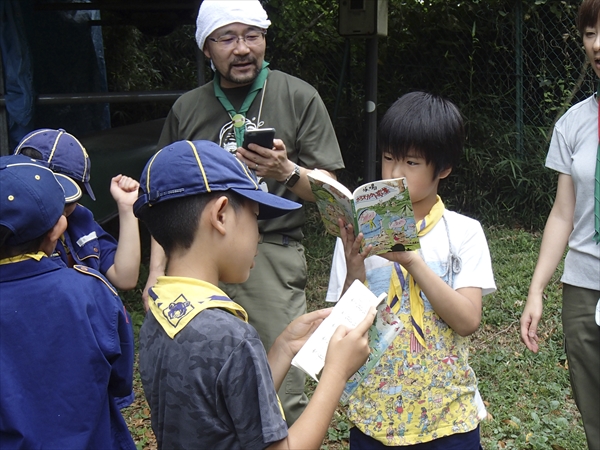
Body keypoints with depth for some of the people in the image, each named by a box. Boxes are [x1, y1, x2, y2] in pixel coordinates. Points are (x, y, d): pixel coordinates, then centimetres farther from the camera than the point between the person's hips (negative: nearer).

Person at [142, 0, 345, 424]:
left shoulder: (299, 97, 5)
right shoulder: (187, 109, 12)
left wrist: (286, 172, -15)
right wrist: (156, 271, 9)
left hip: (272, 257, -2)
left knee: (283, 394, -7)